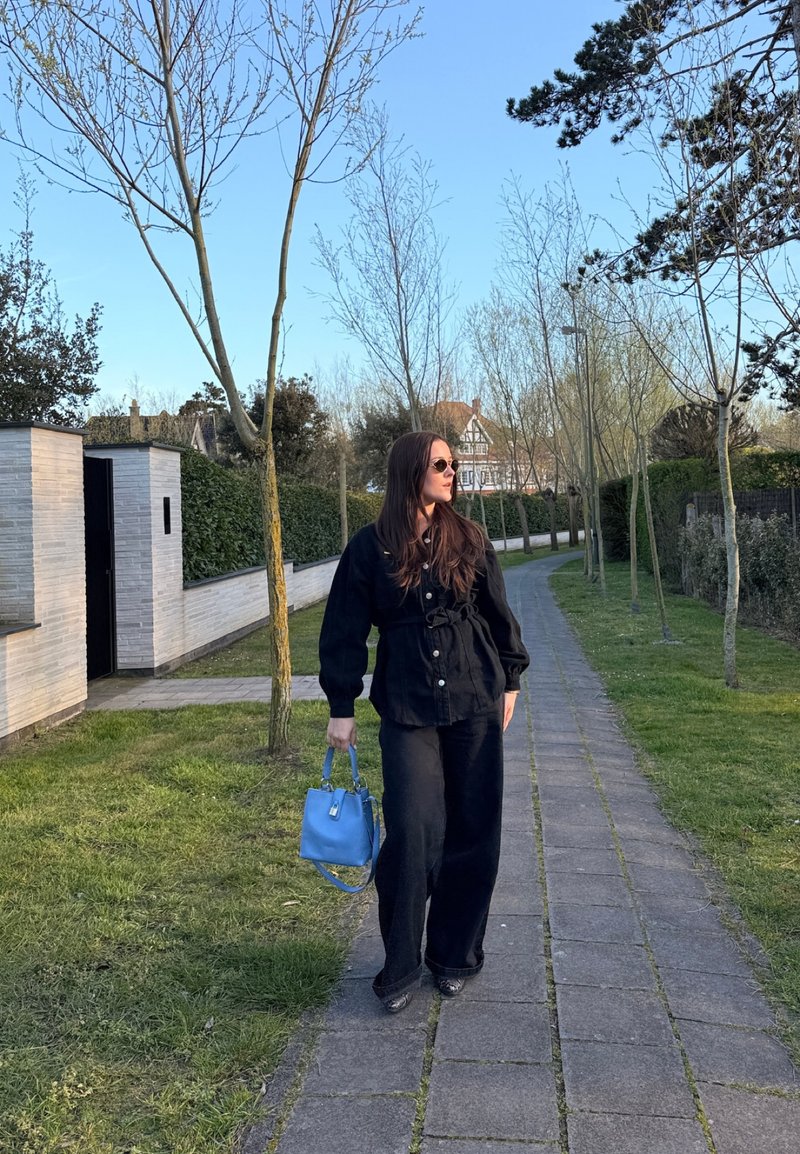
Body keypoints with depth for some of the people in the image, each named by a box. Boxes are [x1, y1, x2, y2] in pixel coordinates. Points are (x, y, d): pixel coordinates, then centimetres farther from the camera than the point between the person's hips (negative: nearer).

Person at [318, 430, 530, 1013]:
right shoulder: (371, 547, -2)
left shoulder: (470, 539, 4)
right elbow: (345, 629, 1)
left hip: (475, 701, 2)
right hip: (406, 707, -2)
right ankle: (401, 966, 11)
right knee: (413, 830, -8)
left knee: (472, 828, 6)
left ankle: (455, 955, 24)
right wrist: (341, 708, 0)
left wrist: (510, 682, 12)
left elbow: (498, 613, 12)